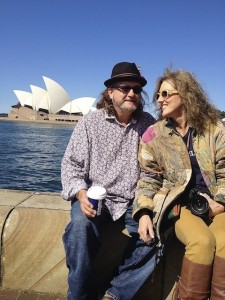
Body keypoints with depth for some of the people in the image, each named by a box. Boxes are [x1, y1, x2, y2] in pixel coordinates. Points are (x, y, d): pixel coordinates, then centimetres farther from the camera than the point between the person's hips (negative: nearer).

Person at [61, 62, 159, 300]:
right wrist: (81, 193, -19)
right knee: (81, 224, -31)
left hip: (133, 201, 2)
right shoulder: (90, 122, 1)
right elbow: (71, 163, -1)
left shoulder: (148, 124, 5)